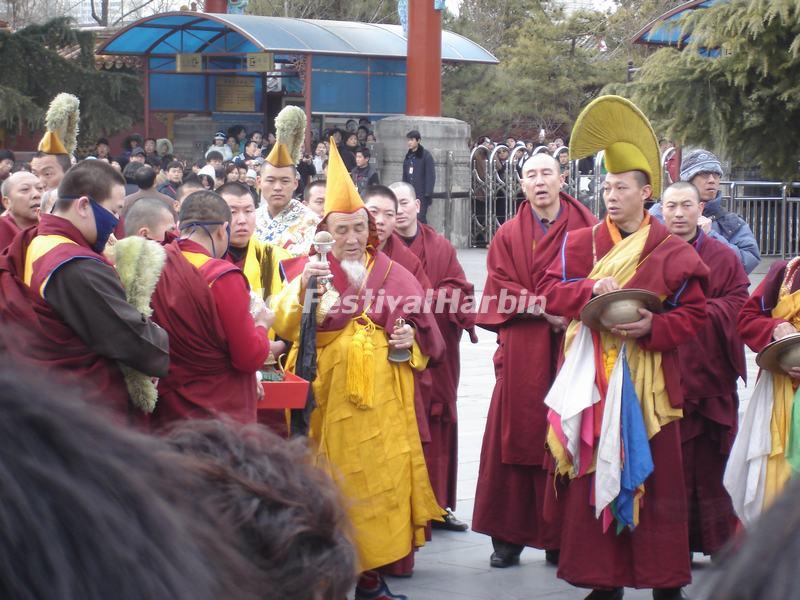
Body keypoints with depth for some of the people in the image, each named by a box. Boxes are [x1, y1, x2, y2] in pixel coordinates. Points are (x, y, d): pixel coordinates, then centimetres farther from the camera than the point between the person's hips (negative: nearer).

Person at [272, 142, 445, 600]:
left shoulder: (392, 275, 9)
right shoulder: (309, 270, 0)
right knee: (334, 484, -1)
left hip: (383, 395, 3)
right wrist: (302, 287, -31)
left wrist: (411, 339, -5)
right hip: (329, 395, -3)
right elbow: (285, 327, -15)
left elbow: (426, 332, 17)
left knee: (382, 476, 4)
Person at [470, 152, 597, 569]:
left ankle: (560, 538, 6)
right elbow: (502, 291, -1)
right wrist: (546, 310, -14)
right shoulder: (508, 235, 8)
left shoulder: (587, 229, 5)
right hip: (521, 351, 1)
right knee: (517, 437, 0)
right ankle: (509, 536, 5)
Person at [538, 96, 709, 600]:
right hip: (592, 382, 2)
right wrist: (590, 290, -18)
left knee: (655, 479, 2)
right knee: (594, 478, 3)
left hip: (648, 382, -2)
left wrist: (653, 326, -19)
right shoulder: (581, 244, 7)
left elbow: (693, 316, -2)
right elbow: (550, 292, 0)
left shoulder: (674, 253, 0)